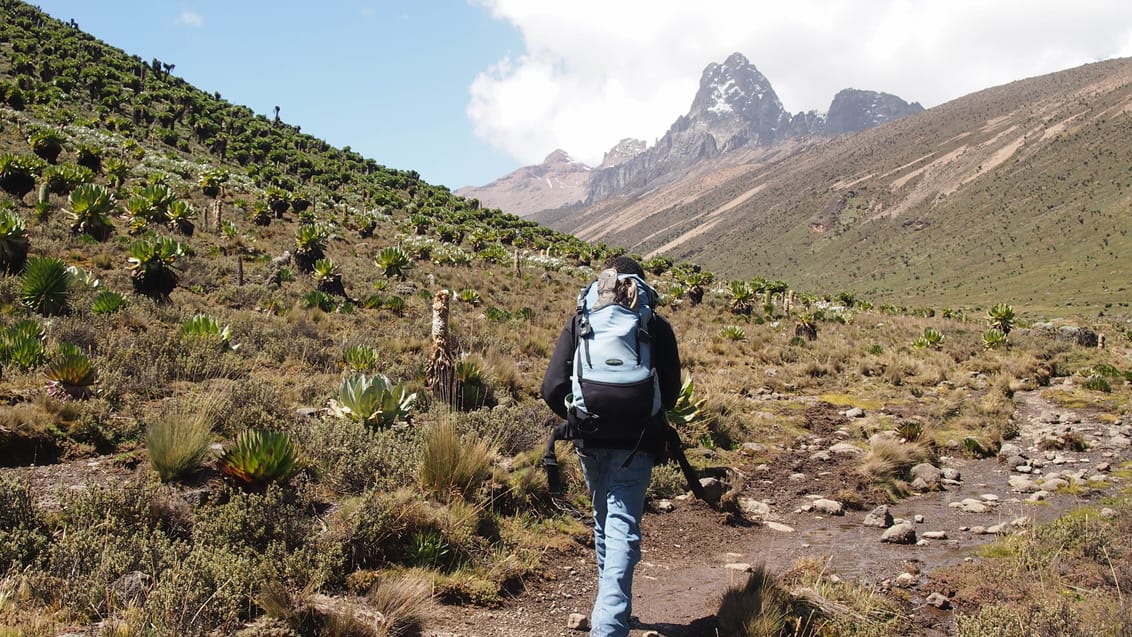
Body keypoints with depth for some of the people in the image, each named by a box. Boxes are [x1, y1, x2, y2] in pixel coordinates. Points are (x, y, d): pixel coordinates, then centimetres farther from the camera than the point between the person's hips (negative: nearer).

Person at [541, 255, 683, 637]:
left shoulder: (580, 322, 3)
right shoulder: (657, 327, 2)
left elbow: (553, 388, -3)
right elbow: (671, 394, 2)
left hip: (590, 441, 2)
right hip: (635, 443, -2)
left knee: (604, 523, 21)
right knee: (622, 528, -3)